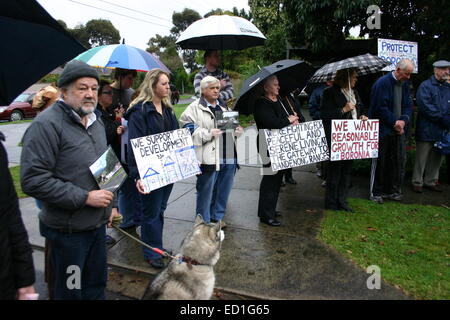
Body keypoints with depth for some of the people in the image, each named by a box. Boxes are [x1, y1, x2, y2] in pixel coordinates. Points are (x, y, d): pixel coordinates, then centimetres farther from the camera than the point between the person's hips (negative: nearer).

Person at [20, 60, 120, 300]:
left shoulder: (96, 122, 10)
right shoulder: (47, 125, -16)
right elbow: (33, 180, -22)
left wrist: (111, 204, 16)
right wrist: (84, 197, -21)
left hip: (98, 224, 7)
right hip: (67, 229, -7)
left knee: (96, 285, 21)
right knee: (69, 291, 11)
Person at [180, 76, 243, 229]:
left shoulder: (224, 106, 19)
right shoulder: (195, 108, -3)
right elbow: (189, 131, -11)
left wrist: (237, 130, 5)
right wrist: (208, 134, -21)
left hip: (228, 157, 7)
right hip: (208, 157, -7)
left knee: (224, 189, 15)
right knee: (206, 191, 2)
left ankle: (217, 217, 32)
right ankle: (203, 222, 19)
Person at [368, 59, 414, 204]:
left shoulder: (405, 84, 9)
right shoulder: (382, 83, -12)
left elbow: (409, 105, 11)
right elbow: (380, 108, -15)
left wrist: (403, 120, -7)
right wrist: (394, 122, -12)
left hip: (398, 130, 7)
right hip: (382, 130, -7)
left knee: (399, 161, 9)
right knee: (380, 163, 1)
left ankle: (393, 191, 23)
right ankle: (376, 192, 13)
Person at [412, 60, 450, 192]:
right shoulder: (425, 86, -7)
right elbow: (427, 108, -15)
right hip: (427, 130, -6)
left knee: (437, 158, 13)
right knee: (421, 158, 2)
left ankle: (431, 181, 26)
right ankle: (417, 182, 15)